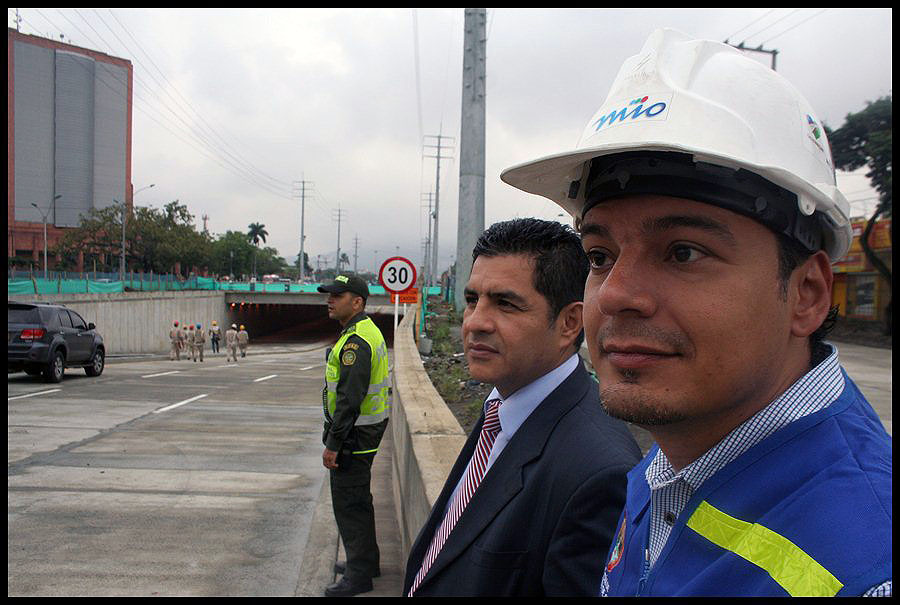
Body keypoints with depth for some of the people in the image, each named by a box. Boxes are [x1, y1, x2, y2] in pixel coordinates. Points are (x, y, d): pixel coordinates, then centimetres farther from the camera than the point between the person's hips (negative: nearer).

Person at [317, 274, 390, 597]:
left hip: (354, 434, -11)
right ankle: (366, 561, 33)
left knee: (349, 503, -1)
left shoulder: (356, 342, -22)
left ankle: (359, 575, 9)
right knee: (358, 500, 20)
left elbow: (349, 398, -26)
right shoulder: (369, 331, 12)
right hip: (367, 429, 11)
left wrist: (333, 444, -22)